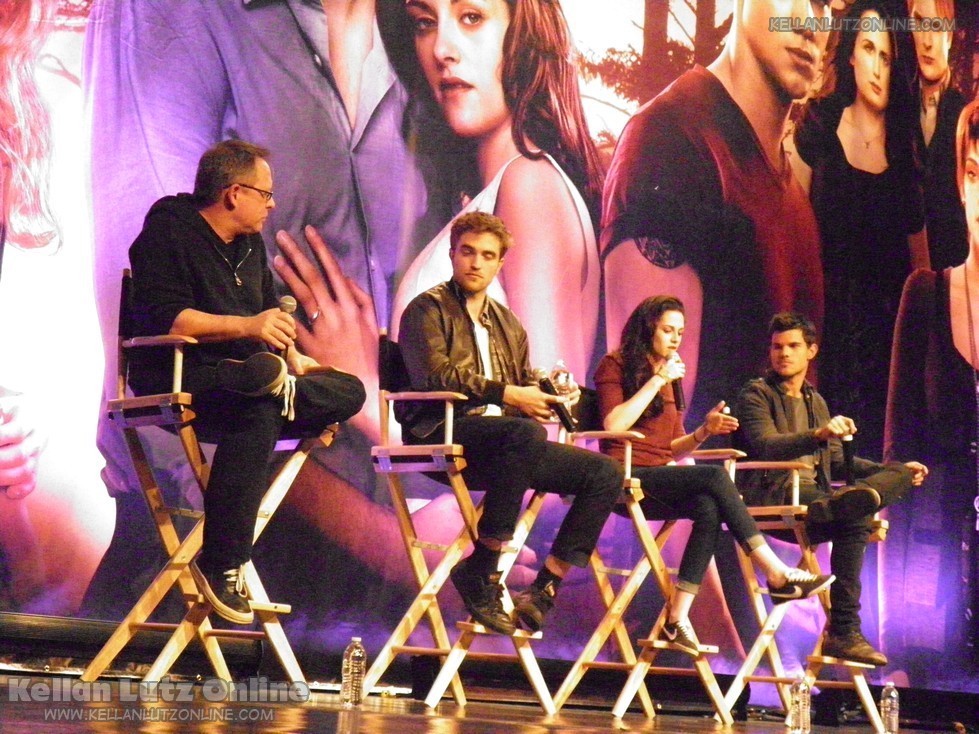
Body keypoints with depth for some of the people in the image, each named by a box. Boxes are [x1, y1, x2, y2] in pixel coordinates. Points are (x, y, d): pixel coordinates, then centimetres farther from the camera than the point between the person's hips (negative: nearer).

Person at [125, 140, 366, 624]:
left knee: (349, 391, -7)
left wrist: (292, 357, 6)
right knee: (258, 415, -39)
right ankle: (221, 565, -36)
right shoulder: (169, 233, -5)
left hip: (235, 381, 8)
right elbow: (166, 319, -18)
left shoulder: (250, 246, 21)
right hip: (176, 381, -8)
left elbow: (270, 312, 26)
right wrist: (246, 326, -23)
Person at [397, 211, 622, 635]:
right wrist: (506, 395, -18)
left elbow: (524, 381, 23)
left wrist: (547, 394, -2)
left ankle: (543, 590, -12)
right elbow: (435, 374, -12)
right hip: (444, 436, -7)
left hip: (503, 443, 7)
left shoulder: (507, 324, 27)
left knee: (606, 472, -8)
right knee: (525, 433, -39)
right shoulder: (428, 309, 5)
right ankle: (480, 569, -28)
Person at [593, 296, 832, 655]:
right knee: (715, 477, -28)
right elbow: (613, 426, -14)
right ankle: (777, 575, -29)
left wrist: (703, 431, 1)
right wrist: (657, 381, -12)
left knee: (709, 508, -28)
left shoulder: (670, 378, 23)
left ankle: (678, 618, -33)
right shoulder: (615, 366, 3)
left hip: (658, 478, 7)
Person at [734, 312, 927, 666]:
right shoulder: (756, 395, 2)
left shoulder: (816, 401, 28)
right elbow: (766, 446, -17)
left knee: (904, 474, -16)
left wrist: (894, 468, 23)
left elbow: (836, 461, 33)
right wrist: (819, 434, -35)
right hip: (773, 496, -8)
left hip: (813, 495, 8)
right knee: (855, 521, -35)